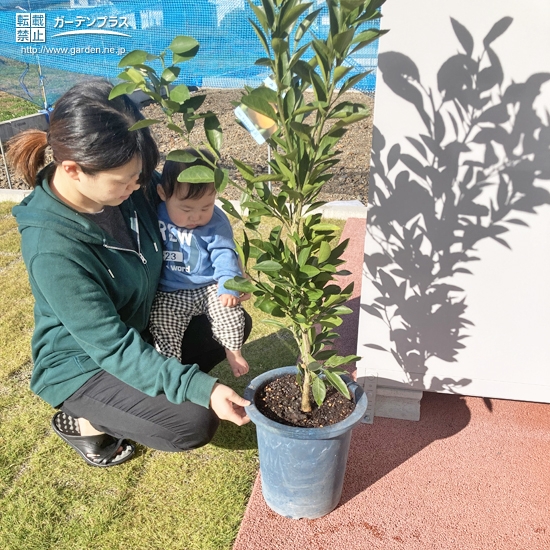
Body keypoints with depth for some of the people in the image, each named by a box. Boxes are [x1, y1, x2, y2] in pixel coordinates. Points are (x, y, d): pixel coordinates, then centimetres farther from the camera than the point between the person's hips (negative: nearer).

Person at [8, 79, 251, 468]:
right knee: (196, 424, -20)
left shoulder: (125, 186, -16)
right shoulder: (53, 249, -34)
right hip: (84, 363, -7)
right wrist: (202, 388, -34)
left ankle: (149, 388, 11)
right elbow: (113, 347, -30)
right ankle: (83, 421, 5)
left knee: (235, 323, 3)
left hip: (142, 327, 7)